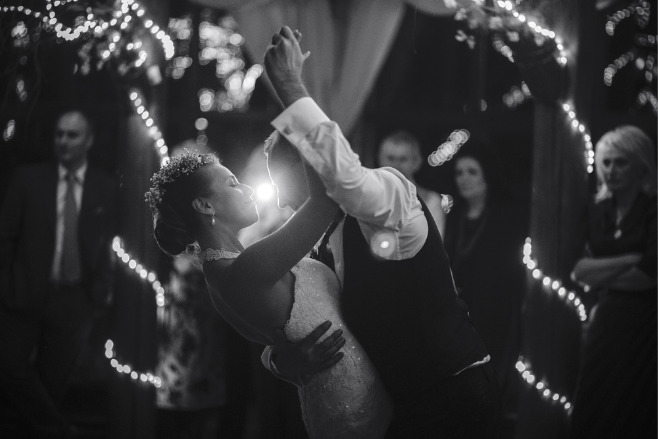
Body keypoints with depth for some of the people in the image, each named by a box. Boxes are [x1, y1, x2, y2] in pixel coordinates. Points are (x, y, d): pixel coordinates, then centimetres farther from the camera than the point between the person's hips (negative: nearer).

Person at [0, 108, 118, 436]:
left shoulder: (107, 188, 1)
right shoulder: (28, 179, 1)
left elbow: (113, 242, 6)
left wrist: (104, 286, -2)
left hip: (74, 299, 0)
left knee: (53, 380, 5)